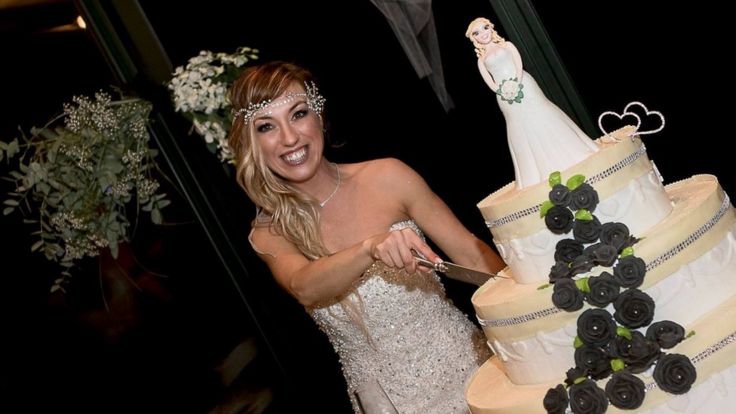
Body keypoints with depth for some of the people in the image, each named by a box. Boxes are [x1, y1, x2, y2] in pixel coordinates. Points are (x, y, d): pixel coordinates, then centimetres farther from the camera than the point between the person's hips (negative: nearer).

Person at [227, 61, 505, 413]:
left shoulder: (387, 178, -6)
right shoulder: (269, 235, -3)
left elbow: (473, 255, -2)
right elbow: (304, 288, -23)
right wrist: (372, 248, -39)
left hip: (464, 363, 0)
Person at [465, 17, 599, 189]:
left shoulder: (507, 45, 13)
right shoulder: (481, 59, 14)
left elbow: (519, 65, -1)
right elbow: (490, 82, 3)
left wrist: (516, 83, -17)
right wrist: (502, 90, -15)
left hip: (523, 87, -1)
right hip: (505, 97, 1)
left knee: (542, 118, -5)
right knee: (522, 134, 0)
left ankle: (567, 157, 2)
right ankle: (537, 175, 2)